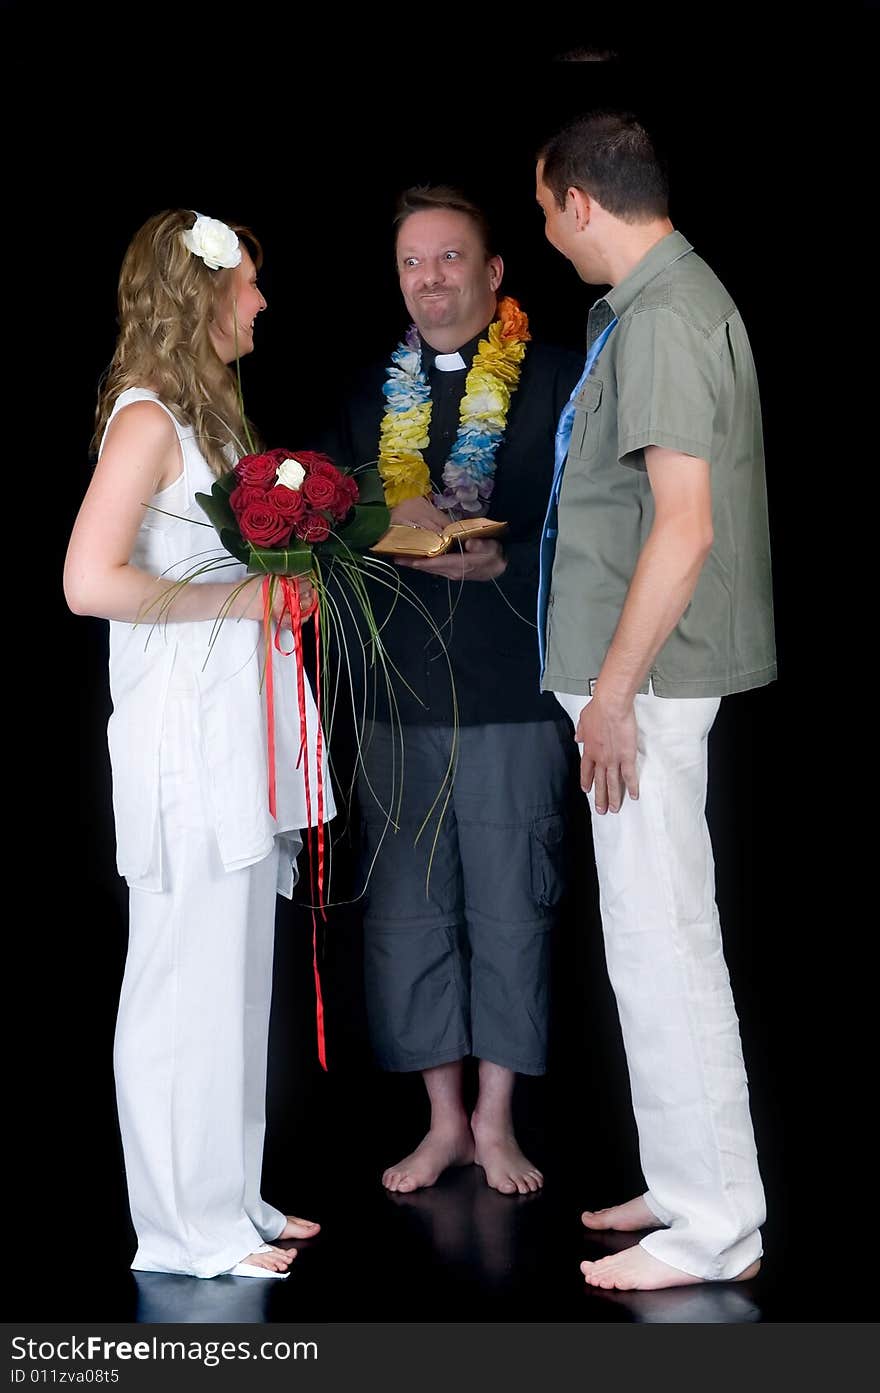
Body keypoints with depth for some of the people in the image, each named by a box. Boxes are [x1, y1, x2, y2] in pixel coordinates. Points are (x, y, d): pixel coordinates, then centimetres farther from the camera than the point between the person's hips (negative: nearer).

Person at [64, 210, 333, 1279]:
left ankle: (230, 1201, 25)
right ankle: (188, 1231, 8)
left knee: (236, 978, 14)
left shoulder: (204, 411, 16)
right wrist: (239, 597, -16)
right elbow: (92, 581, -22)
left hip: (239, 738, 10)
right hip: (184, 740, -10)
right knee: (187, 984, -2)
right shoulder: (147, 418, -13)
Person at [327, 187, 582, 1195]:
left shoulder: (554, 382, 2)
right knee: (405, 914, 5)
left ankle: (495, 1121, 16)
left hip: (513, 695, -3)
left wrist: (500, 560, -18)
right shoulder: (371, 393, 15)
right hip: (394, 696, 4)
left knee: (509, 912, 2)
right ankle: (444, 1120, 17)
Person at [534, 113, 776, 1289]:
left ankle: (715, 1227, 3)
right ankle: (690, 1181, 27)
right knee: (660, 932, 16)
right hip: (653, 669, 10)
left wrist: (613, 691, -22)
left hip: (647, 676, -10)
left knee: (660, 940, -5)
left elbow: (684, 525, -25)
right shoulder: (678, 296, 14)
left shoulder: (660, 321, -18)